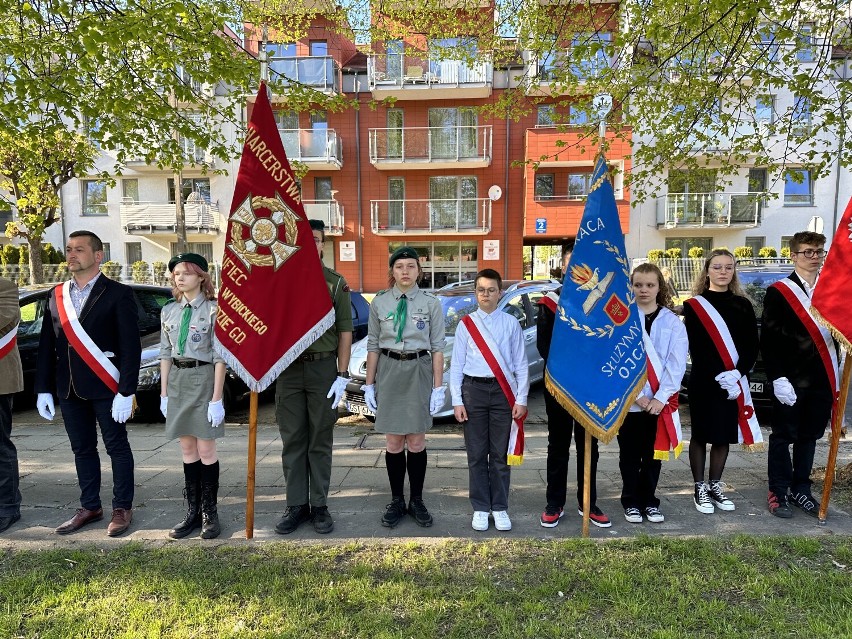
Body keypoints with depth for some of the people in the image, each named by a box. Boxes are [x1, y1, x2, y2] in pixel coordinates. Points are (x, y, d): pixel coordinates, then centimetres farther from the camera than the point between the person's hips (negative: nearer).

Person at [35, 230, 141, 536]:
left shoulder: (118, 294, -7)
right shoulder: (56, 295, 11)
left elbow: (130, 347, -12)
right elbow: (46, 345, 12)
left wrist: (126, 392, -16)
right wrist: (43, 388, 5)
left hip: (106, 387, -5)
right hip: (69, 389, 6)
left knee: (117, 447, 5)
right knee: (82, 449, 14)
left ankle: (122, 508, 18)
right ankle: (90, 507, 28)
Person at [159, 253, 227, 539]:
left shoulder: (213, 309, -8)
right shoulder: (169, 311, 9)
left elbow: (219, 357, -10)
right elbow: (165, 354, 12)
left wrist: (216, 398, -13)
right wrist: (164, 392, 8)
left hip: (203, 378, -5)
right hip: (177, 380, 5)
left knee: (206, 451, 2)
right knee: (188, 450, 11)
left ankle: (209, 513, 15)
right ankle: (192, 512, 22)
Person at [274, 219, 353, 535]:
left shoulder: (336, 282, 2)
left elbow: (344, 331, 0)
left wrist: (342, 375, -6)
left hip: (324, 368, -1)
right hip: (288, 368, 2)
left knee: (320, 441, 8)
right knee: (292, 440, 8)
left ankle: (319, 505, 20)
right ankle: (296, 505, 21)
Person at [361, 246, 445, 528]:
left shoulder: (431, 302, -1)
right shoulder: (379, 302, 3)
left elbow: (437, 347, -1)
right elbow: (373, 345, 6)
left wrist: (439, 387, -5)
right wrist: (369, 384, 4)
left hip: (419, 371, -1)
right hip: (389, 370, 1)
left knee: (416, 441, 7)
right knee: (393, 442, 8)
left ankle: (416, 501, 23)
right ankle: (397, 501, 23)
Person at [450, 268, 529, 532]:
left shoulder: (511, 324, 4)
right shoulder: (466, 324, 4)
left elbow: (521, 364, 4)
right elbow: (456, 365, 4)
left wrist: (521, 399, -1)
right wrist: (457, 401, -1)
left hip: (503, 391, 0)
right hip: (473, 390, 0)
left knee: (500, 454, 8)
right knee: (476, 454, 8)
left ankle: (500, 508, 22)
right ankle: (480, 508, 21)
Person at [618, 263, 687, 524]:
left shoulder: (672, 322, 2)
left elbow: (676, 364, -4)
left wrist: (661, 396, -13)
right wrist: (636, 394, -13)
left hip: (660, 401, 1)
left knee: (653, 454, 11)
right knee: (629, 455, 9)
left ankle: (649, 501, 27)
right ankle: (631, 502, 23)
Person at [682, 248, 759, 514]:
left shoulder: (743, 305, 8)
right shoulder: (693, 305, -2)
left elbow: (752, 345, 2)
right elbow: (696, 347, -9)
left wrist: (737, 373, -13)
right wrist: (718, 376, -18)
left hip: (734, 382, 3)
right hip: (703, 381, -3)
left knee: (724, 435, 11)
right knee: (701, 435, 5)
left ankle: (715, 486, 26)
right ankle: (700, 489, 17)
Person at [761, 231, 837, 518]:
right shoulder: (778, 292, -5)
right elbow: (768, 341, -9)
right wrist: (778, 379, -15)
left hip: (822, 379, 5)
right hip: (790, 380, -5)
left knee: (809, 436, 13)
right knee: (783, 436, 3)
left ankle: (800, 489, 26)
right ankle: (778, 492, 13)